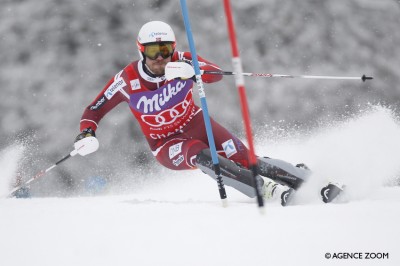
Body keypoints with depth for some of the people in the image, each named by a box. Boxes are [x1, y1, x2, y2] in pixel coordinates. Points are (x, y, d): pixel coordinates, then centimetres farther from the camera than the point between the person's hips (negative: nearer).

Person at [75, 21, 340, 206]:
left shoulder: (180, 61, -15)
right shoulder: (127, 80, -17)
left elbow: (217, 73, -32)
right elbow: (94, 110, -5)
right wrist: (87, 133, -25)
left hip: (198, 125, 2)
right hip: (168, 145, -2)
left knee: (245, 159, -20)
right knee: (202, 157, -34)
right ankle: (271, 190, -44)